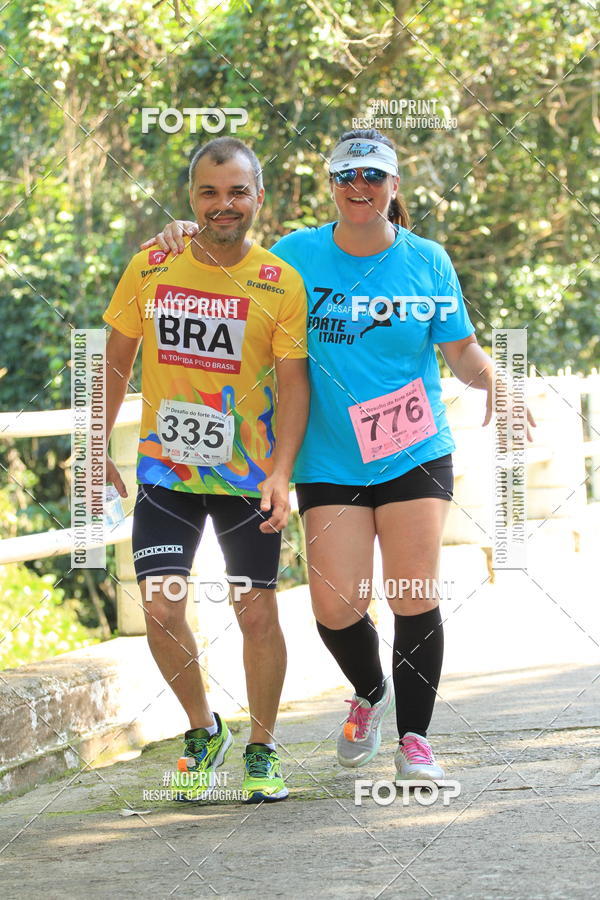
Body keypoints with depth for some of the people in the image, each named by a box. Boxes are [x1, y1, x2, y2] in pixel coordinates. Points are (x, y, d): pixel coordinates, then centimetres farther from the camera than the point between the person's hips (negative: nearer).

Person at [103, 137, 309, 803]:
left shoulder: (281, 284, -7)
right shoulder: (150, 270, -2)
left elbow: (293, 383, -8)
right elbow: (116, 361, 8)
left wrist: (280, 473, -19)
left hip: (248, 474, -1)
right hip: (165, 469, 1)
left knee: (258, 613, 1)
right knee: (161, 607, -9)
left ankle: (261, 750, 20)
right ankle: (203, 733, 15)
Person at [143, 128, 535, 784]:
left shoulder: (427, 262, 2)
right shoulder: (298, 255, 3)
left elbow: (463, 353, 5)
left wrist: (492, 381, -16)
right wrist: (186, 240, -4)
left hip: (415, 456, 0)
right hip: (329, 461, 0)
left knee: (413, 597, -6)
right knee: (335, 602, -8)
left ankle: (414, 737, 10)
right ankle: (370, 693, 25)